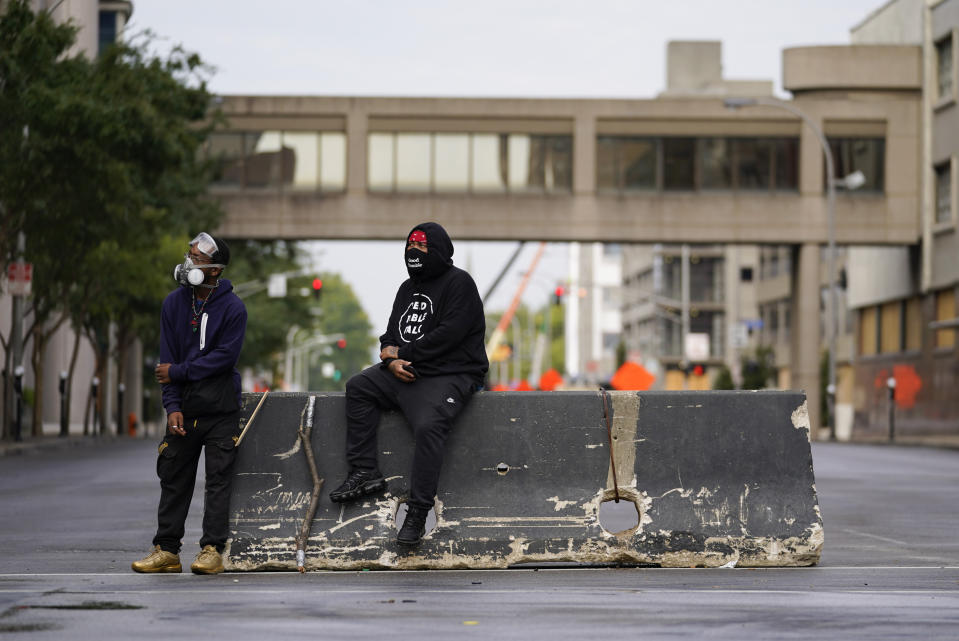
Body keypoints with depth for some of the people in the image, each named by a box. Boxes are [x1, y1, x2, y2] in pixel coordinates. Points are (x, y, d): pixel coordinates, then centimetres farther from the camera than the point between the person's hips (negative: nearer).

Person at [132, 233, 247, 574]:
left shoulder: (233, 308, -8)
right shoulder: (174, 303, 4)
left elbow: (224, 358, -14)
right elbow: (168, 359, 3)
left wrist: (178, 372, -12)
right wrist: (172, 406, -7)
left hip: (220, 408, -4)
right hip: (184, 408, 4)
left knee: (218, 479, -3)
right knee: (173, 478, 5)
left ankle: (212, 550, 0)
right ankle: (166, 550, 10)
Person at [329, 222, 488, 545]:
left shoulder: (459, 283, -7)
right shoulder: (408, 288, 20)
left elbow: (447, 336, -18)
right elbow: (391, 335, 18)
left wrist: (402, 353, -12)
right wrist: (392, 360, -6)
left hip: (450, 376, -9)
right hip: (407, 373, 9)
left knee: (428, 426, -30)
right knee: (358, 387, -3)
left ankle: (418, 512, -30)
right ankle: (364, 472, -5)